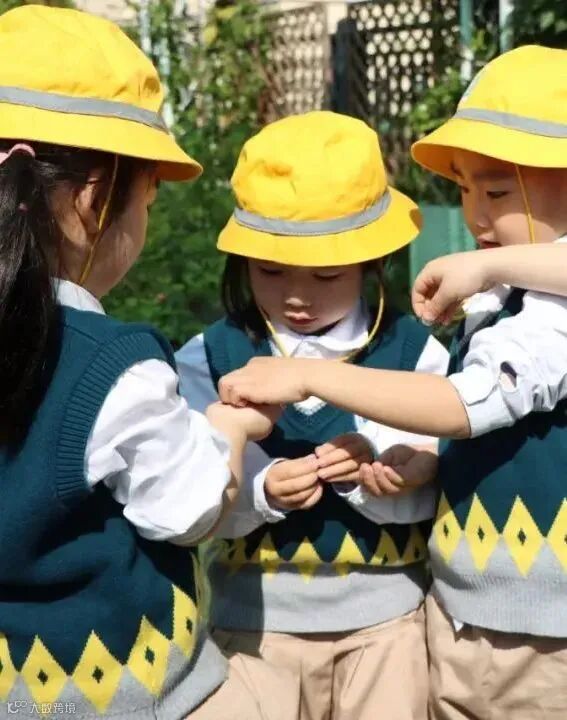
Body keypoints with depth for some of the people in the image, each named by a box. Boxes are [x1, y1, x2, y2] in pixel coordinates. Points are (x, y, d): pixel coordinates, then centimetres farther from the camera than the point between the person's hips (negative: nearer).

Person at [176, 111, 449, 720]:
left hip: (386, 615, 1)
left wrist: (372, 474, -27)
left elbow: (429, 494, -8)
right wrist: (259, 492, -28)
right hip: (255, 619, 0)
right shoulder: (208, 359, -5)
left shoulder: (414, 351, -5)